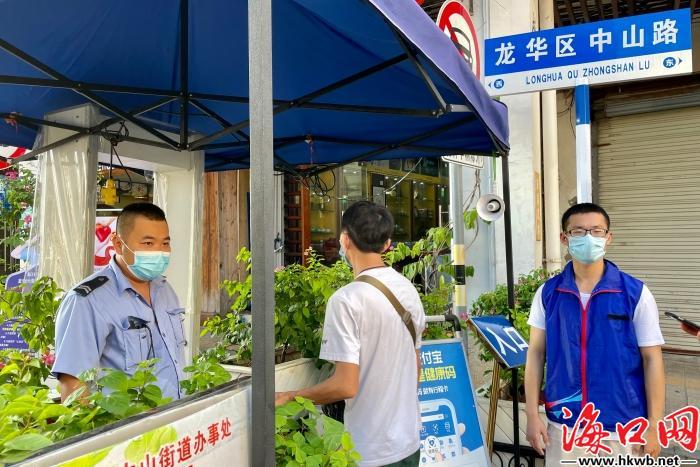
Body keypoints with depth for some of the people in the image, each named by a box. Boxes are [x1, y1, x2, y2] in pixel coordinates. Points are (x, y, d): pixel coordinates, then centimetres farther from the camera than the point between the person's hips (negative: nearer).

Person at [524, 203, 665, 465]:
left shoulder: (635, 293, -6)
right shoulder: (547, 293, -1)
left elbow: (652, 360, -3)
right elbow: (536, 354, 2)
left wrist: (653, 427, -5)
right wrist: (532, 416, -1)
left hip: (621, 429, -1)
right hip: (563, 427, 1)